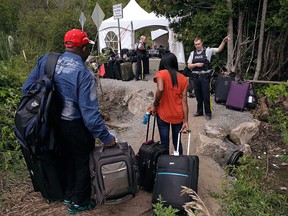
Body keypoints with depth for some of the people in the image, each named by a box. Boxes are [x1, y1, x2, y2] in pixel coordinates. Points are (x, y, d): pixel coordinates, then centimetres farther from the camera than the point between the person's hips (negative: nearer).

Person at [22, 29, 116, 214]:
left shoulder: (45, 60, -6)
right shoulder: (84, 74, -25)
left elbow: (27, 88, -1)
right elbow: (90, 112, -27)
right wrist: (106, 137, -19)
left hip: (52, 123, 7)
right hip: (75, 126, -6)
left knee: (68, 158, 27)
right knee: (83, 162, 17)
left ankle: (69, 195, 45)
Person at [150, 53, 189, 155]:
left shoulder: (161, 74, -9)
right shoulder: (183, 78, 2)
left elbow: (160, 89, -28)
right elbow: (184, 100, -2)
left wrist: (155, 105, -12)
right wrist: (186, 121, -1)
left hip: (163, 114, -3)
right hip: (178, 115, 4)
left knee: (165, 143, 10)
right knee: (177, 142, 18)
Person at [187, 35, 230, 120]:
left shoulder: (207, 51, -2)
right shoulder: (192, 53, 7)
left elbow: (219, 49, -9)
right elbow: (189, 66, 7)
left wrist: (223, 41, -24)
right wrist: (196, 64, -10)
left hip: (205, 76, -3)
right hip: (196, 76, 4)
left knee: (206, 95, 0)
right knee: (198, 95, 13)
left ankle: (208, 113, 11)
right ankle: (199, 111, 26)